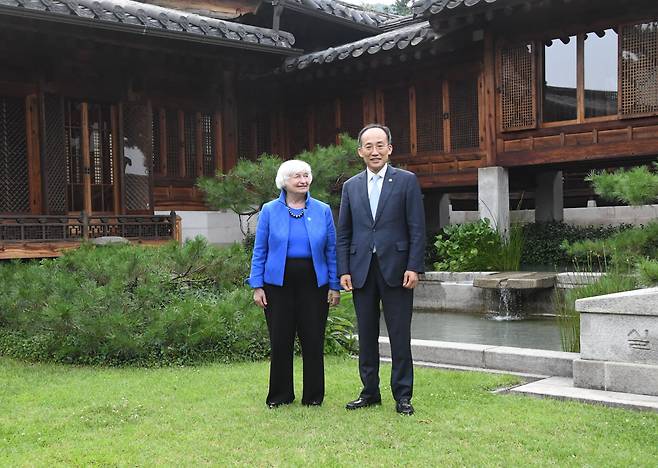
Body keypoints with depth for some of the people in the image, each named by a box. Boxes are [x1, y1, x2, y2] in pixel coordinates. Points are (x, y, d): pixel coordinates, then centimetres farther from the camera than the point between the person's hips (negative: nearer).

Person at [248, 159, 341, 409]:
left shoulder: (323, 210, 6)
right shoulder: (269, 211, 3)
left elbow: (331, 251, 6)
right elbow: (259, 251, 4)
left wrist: (335, 285, 1)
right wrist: (257, 286, -3)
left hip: (313, 283, 1)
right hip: (279, 283, 0)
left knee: (313, 341, 4)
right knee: (280, 341, 4)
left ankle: (313, 395, 18)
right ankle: (280, 395, 19)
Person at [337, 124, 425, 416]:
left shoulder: (406, 181, 2)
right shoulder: (351, 186, 11)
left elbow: (417, 229, -2)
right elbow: (343, 234, 10)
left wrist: (414, 267, -10)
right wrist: (344, 270, 2)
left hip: (396, 268, -3)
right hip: (361, 270, 3)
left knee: (400, 335, 0)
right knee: (366, 335, 9)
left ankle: (402, 395, 9)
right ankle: (370, 392, 20)